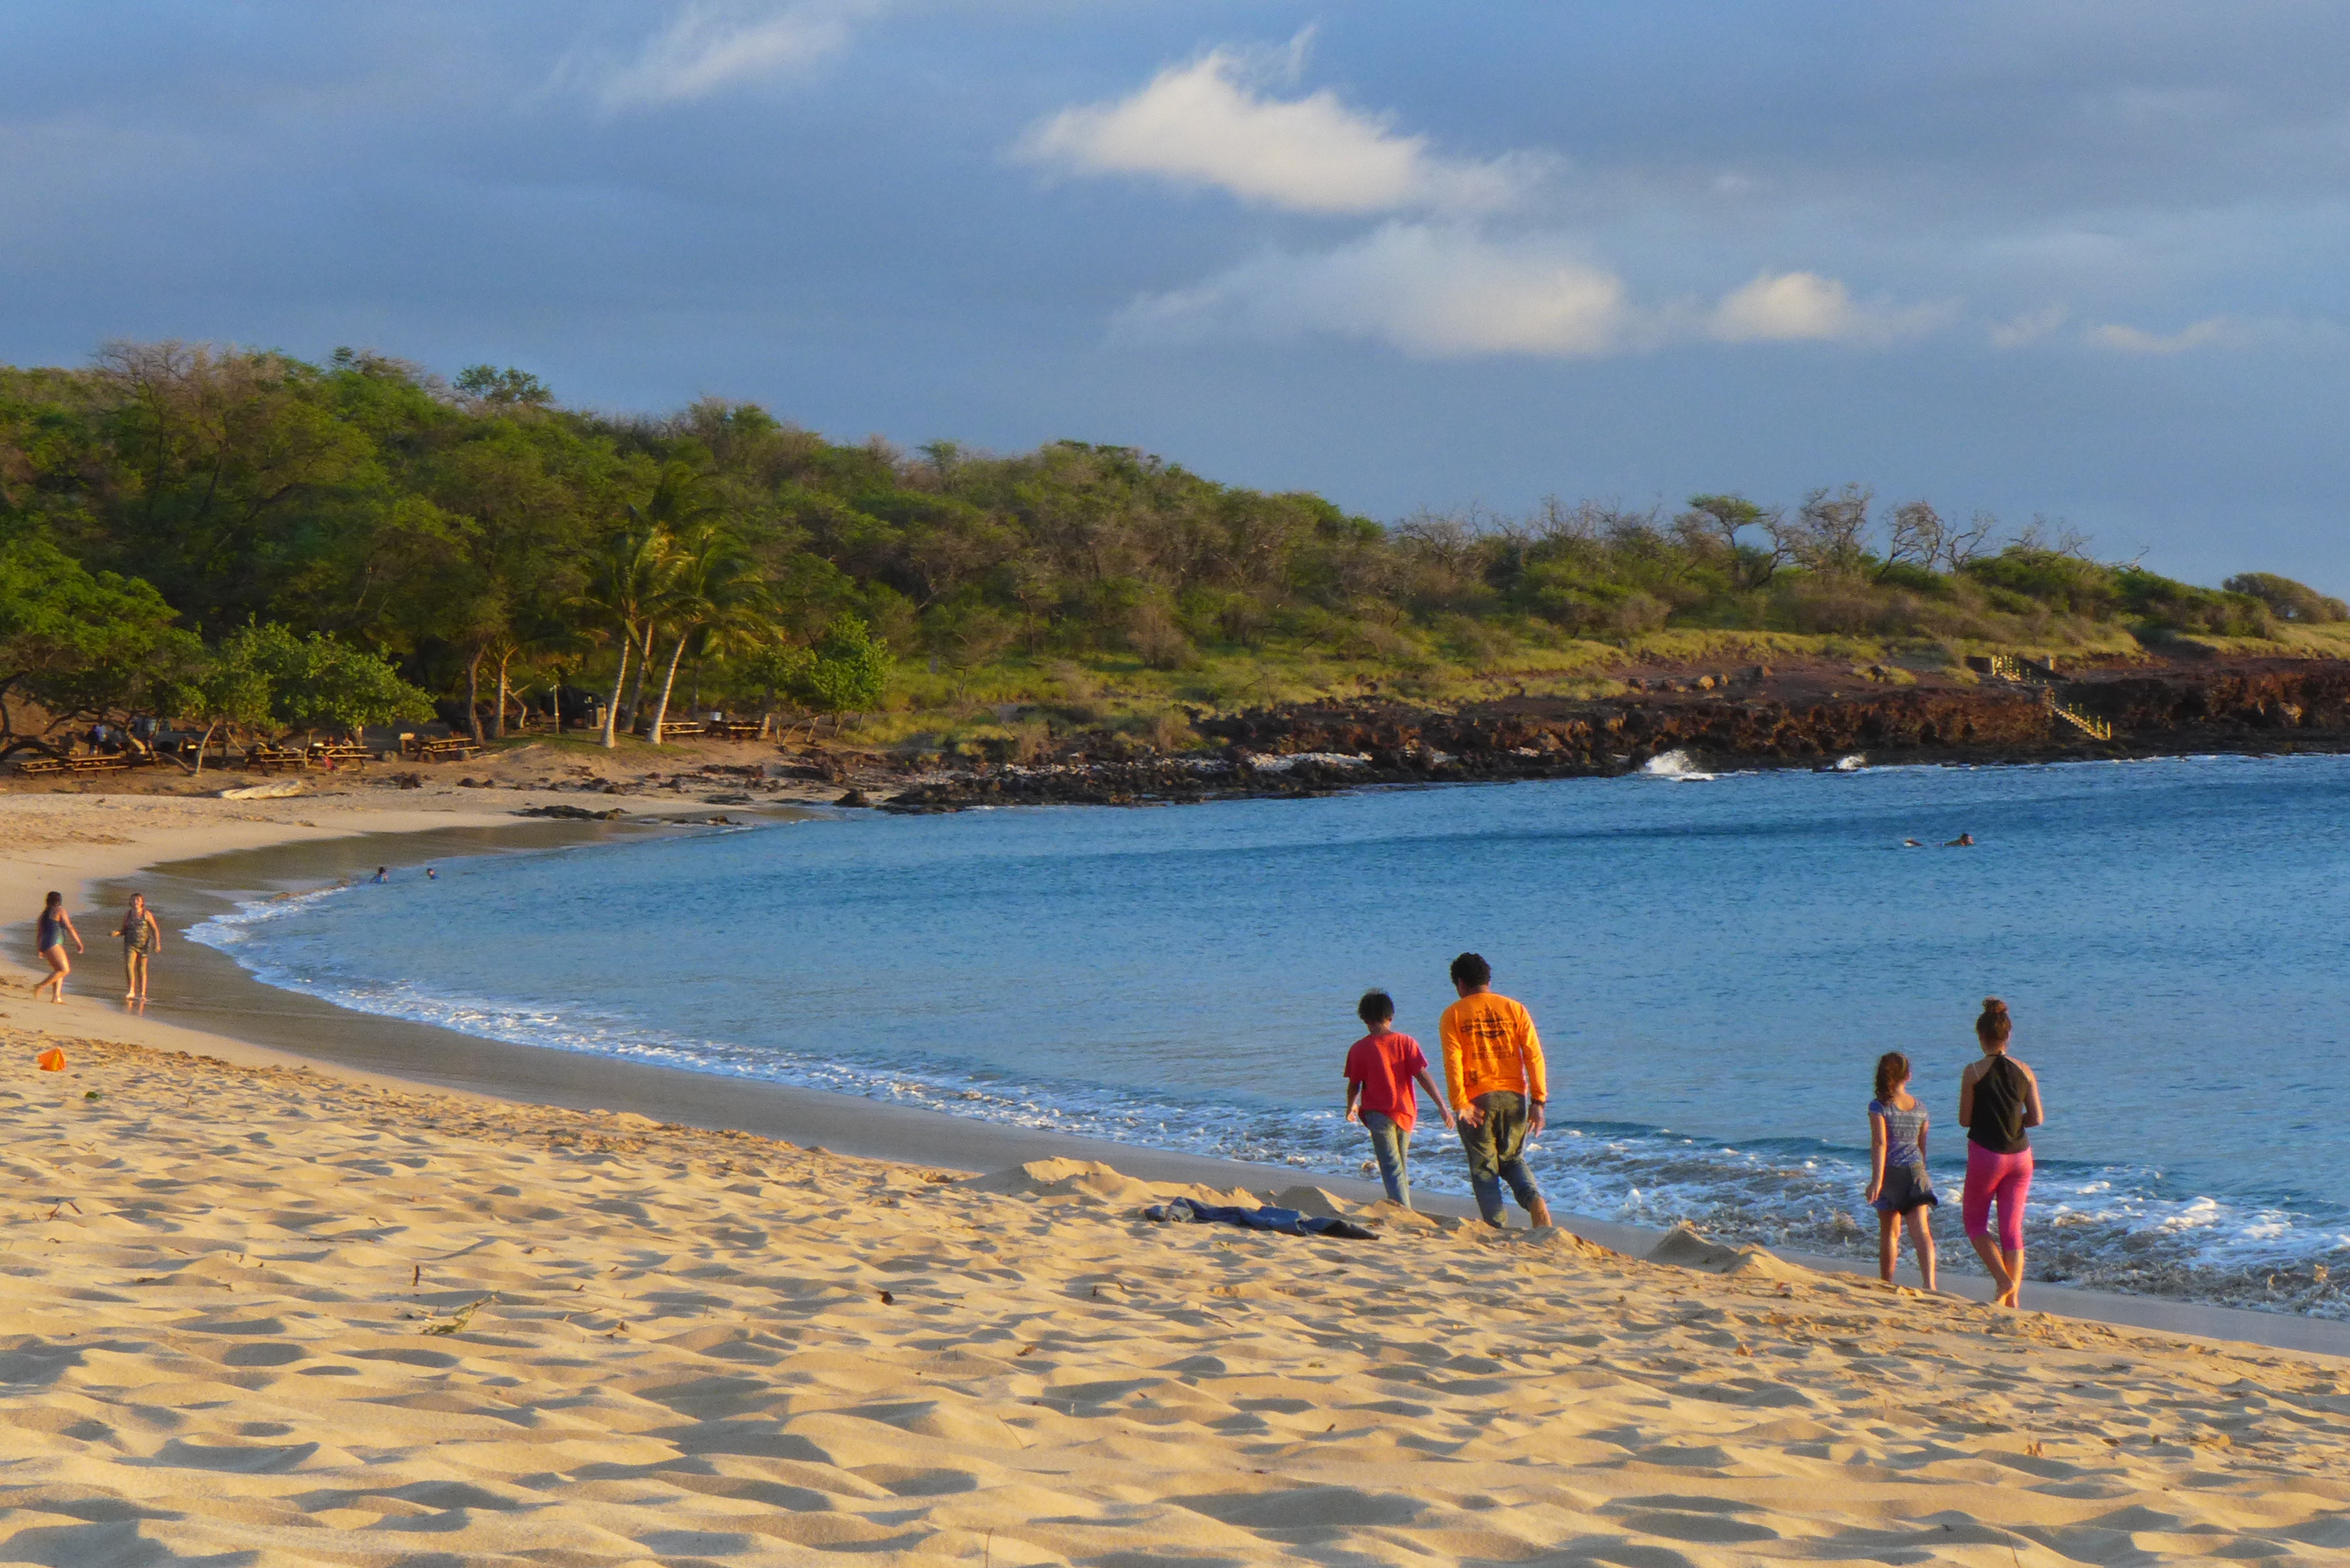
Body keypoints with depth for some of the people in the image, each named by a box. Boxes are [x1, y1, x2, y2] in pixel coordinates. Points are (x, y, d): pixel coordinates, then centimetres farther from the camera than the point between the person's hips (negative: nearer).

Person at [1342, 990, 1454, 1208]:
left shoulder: (1358, 1049, -5)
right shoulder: (1406, 1042, -2)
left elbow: (1354, 1085, 2)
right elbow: (1423, 1076, -7)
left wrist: (1351, 1108, 22)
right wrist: (1442, 1106, -6)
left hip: (1378, 1114, -3)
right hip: (1406, 1112, 3)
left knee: (1393, 1170, -6)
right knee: (1402, 1167, 20)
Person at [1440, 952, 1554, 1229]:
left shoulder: (1454, 1014, 1)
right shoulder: (1514, 1009, 7)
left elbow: (1453, 1061, -10)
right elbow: (1534, 1056, 0)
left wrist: (1460, 1104, -12)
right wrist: (1538, 1101, 1)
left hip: (1477, 1100, -3)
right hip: (1514, 1096, 3)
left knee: (1484, 1167, 8)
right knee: (1513, 1160, 18)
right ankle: (1534, 1199, -11)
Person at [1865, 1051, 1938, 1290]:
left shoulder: (1879, 1106, -8)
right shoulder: (1919, 1107, 7)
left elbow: (1880, 1143, -16)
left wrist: (1877, 1179, -18)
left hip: (1890, 1172, -3)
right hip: (1916, 1171, 3)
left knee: (1889, 1233, 12)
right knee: (1921, 1232, -5)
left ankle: (1886, 1285, 23)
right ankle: (1930, 1283, -22)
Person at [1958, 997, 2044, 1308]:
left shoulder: (1974, 1072, -10)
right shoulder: (2024, 1071, 1)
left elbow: (1965, 1120, -7)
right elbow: (2037, 1118, 1)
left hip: (1986, 1154, -4)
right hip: (2020, 1155, 4)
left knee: (1974, 1220, 14)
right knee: (2013, 1229, 9)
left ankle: (2003, 1280, -3)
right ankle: (2012, 1297, 5)